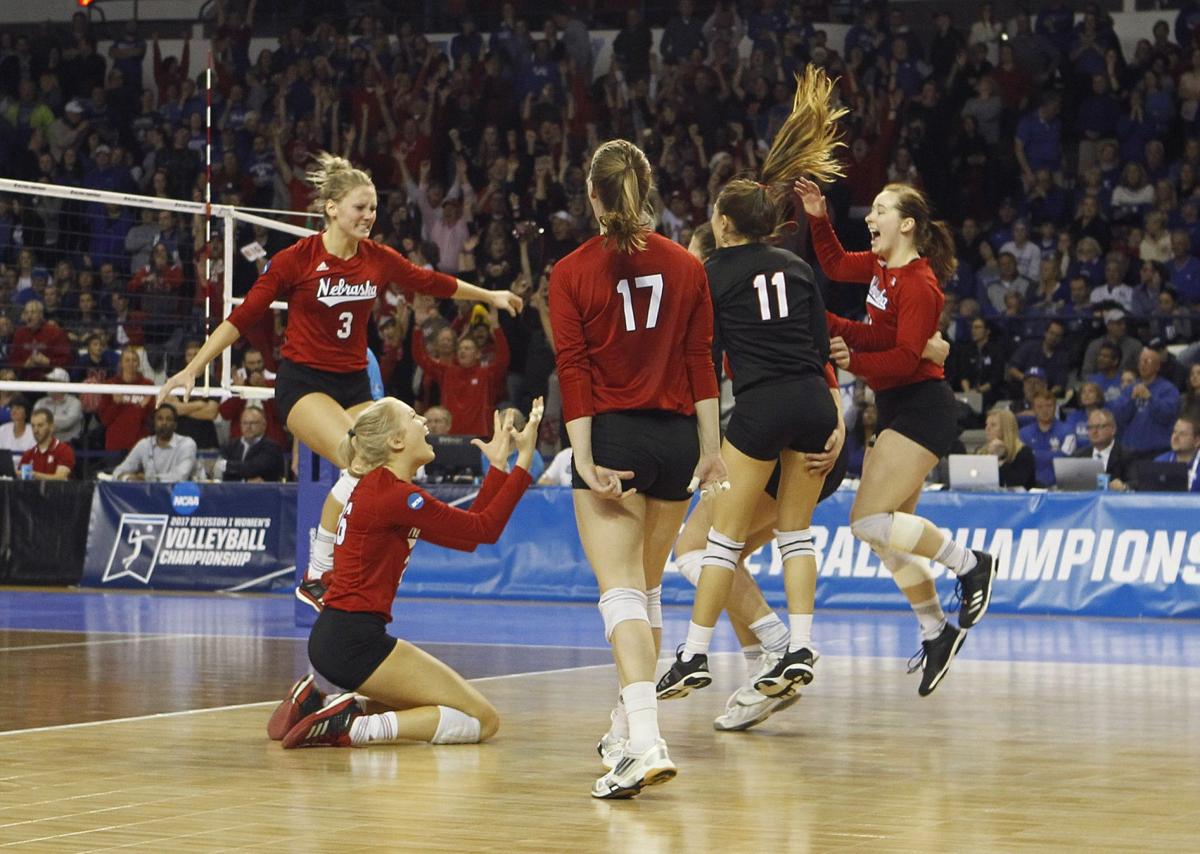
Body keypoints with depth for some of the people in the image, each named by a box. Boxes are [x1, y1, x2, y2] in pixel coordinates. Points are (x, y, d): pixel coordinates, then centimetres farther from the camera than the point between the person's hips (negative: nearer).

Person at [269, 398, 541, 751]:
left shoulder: (379, 487, 15)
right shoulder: (394, 495, -15)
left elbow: (466, 534, 16)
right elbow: (484, 529, -11)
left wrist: (498, 465, 17)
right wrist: (523, 459, -8)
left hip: (334, 637, 10)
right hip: (354, 641, -10)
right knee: (483, 720, -6)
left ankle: (318, 706, 10)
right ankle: (352, 727, -16)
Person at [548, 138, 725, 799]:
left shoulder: (572, 273, -4)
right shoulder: (686, 267, 5)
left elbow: (573, 373, -8)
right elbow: (701, 364, 5)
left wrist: (585, 460, -10)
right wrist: (711, 448, 9)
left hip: (612, 438, -4)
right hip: (676, 438, 4)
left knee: (621, 592, -12)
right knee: (647, 588, 19)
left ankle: (645, 741, -28)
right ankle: (631, 719, 31)